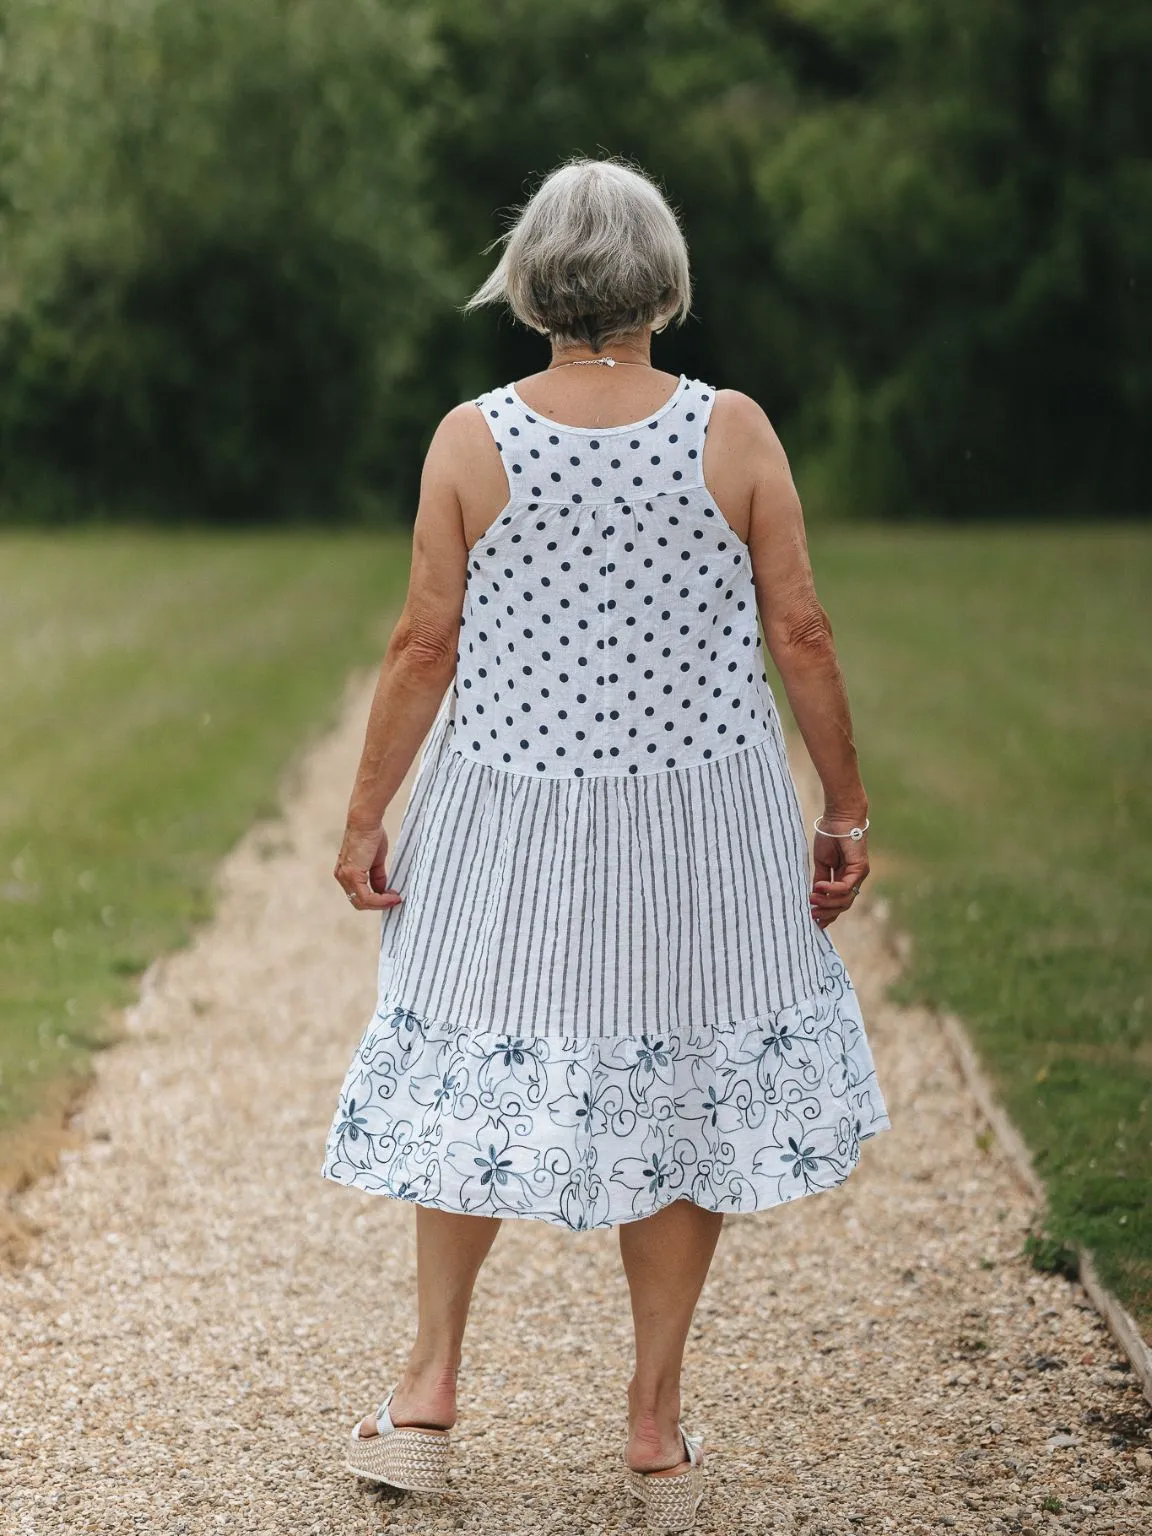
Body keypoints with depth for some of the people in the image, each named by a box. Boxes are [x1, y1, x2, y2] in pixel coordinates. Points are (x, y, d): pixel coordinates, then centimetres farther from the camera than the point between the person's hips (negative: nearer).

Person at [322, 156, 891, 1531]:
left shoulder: (471, 439, -9)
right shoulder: (732, 431, -9)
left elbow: (425, 645, -6)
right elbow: (799, 630, -5)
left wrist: (364, 816, 4)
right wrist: (846, 809, 5)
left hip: (510, 817, 0)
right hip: (702, 817, 0)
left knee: (477, 1081, 17)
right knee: (684, 1089, 12)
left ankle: (430, 1388, 25)